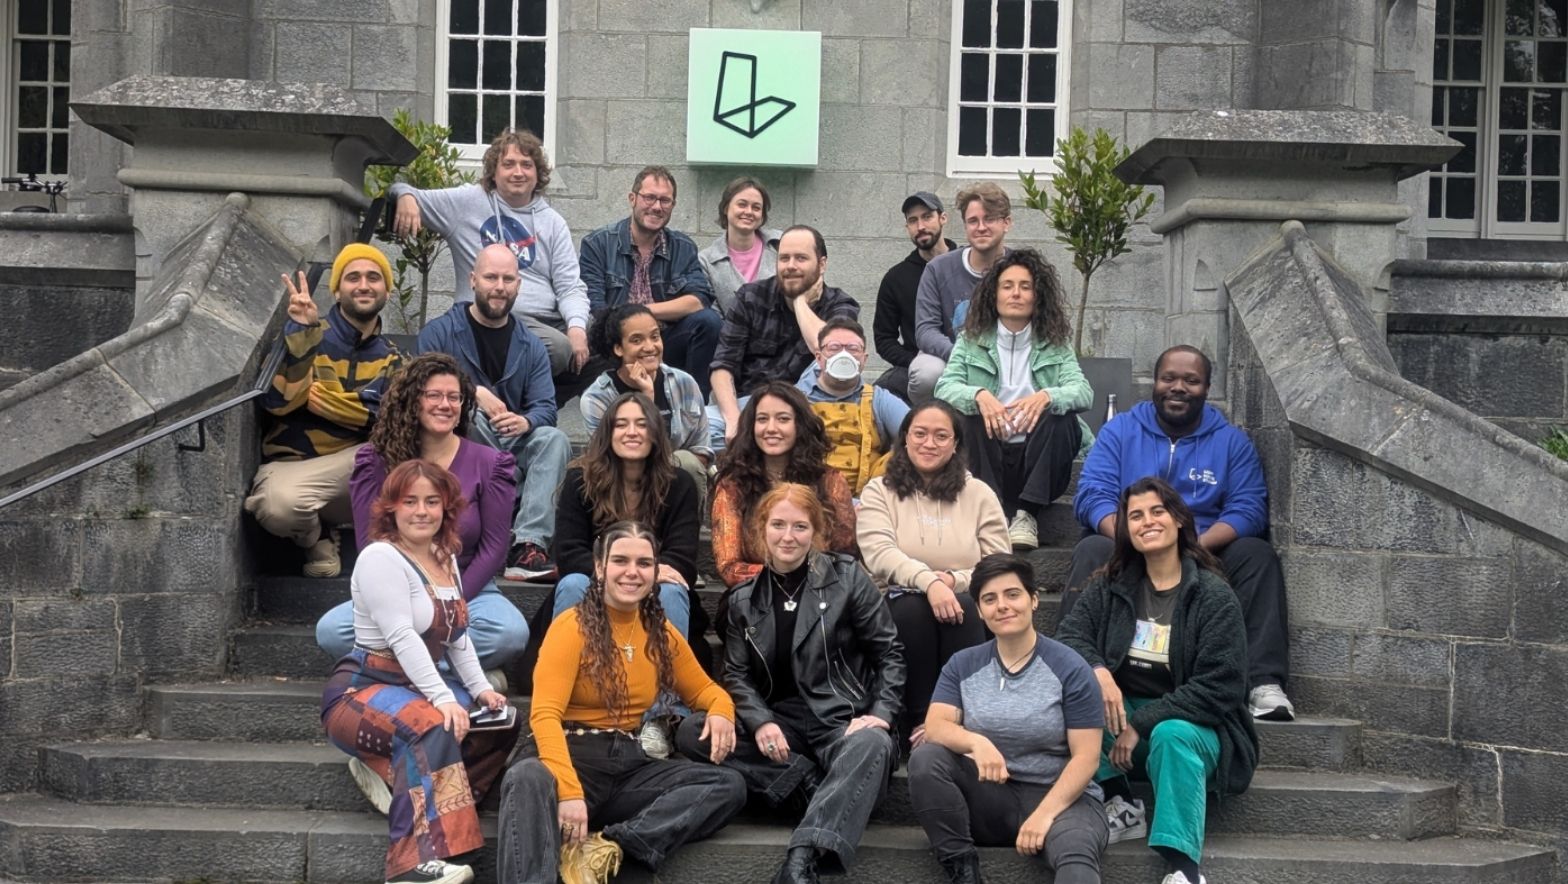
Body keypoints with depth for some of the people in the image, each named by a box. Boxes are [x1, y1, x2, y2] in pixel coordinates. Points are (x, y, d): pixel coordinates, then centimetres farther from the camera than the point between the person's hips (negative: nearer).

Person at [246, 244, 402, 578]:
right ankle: (317, 538, 1)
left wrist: (312, 394, -16)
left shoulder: (391, 359, 9)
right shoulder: (305, 337, -3)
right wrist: (301, 331, -27)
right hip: (292, 465, -3)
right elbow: (278, 402, -20)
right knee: (280, 505, -39)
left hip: (357, 469, 3)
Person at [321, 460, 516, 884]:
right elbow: (402, 637, -24)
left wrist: (480, 688, 0)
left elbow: (458, 637, 15)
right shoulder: (381, 557, -14)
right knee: (430, 724, -37)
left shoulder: (447, 559, 11)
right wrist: (442, 698, -31)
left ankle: (388, 772, -11)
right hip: (361, 691, -9)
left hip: (418, 686, 9)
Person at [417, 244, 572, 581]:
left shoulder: (531, 347, 12)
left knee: (554, 439, -26)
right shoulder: (440, 333, 3)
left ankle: (529, 544, -40)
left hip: (513, 448, 3)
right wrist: (474, 392, -22)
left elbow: (546, 408, 1)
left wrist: (525, 422, -23)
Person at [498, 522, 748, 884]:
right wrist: (569, 789, -30)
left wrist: (721, 711, -3)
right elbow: (545, 715, -16)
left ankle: (606, 847, -30)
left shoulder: (661, 633, 11)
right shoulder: (573, 626, -6)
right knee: (527, 779, -39)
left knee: (729, 785, -17)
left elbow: (703, 689, 23)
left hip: (629, 764, 6)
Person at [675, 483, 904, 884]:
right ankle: (812, 779, -24)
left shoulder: (848, 577, 1)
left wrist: (882, 714, -13)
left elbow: (889, 653, 2)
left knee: (872, 745, -39)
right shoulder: (744, 600, 10)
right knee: (692, 733, -19)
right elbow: (737, 674, 6)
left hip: (843, 718, -3)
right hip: (780, 720, 4)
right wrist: (760, 723, -14)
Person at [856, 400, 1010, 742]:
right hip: (901, 609, -1)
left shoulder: (979, 494, 12)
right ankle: (919, 720, -25)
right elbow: (880, 554, -11)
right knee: (912, 608, -33)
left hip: (964, 610, 1)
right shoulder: (879, 492, 9)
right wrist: (928, 581, -29)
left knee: (964, 606, -32)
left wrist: (955, 580, -16)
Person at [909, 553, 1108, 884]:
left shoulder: (1070, 669, -4)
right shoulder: (962, 666, 7)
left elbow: (1086, 757, -8)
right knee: (925, 760, -23)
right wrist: (976, 741, -29)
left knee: (1077, 857, -37)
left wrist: (1044, 814, -21)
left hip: (1060, 796, -4)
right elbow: (935, 727, -6)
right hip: (989, 794, 4)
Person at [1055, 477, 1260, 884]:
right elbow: (1069, 634, -5)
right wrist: (1099, 673, -27)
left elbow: (1218, 689, -15)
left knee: (1172, 735, -38)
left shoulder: (1214, 595, -9)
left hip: (1191, 723, -4)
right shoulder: (1112, 584, 5)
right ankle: (1121, 805, -16)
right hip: (1122, 712, 4)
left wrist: (1142, 724, -21)